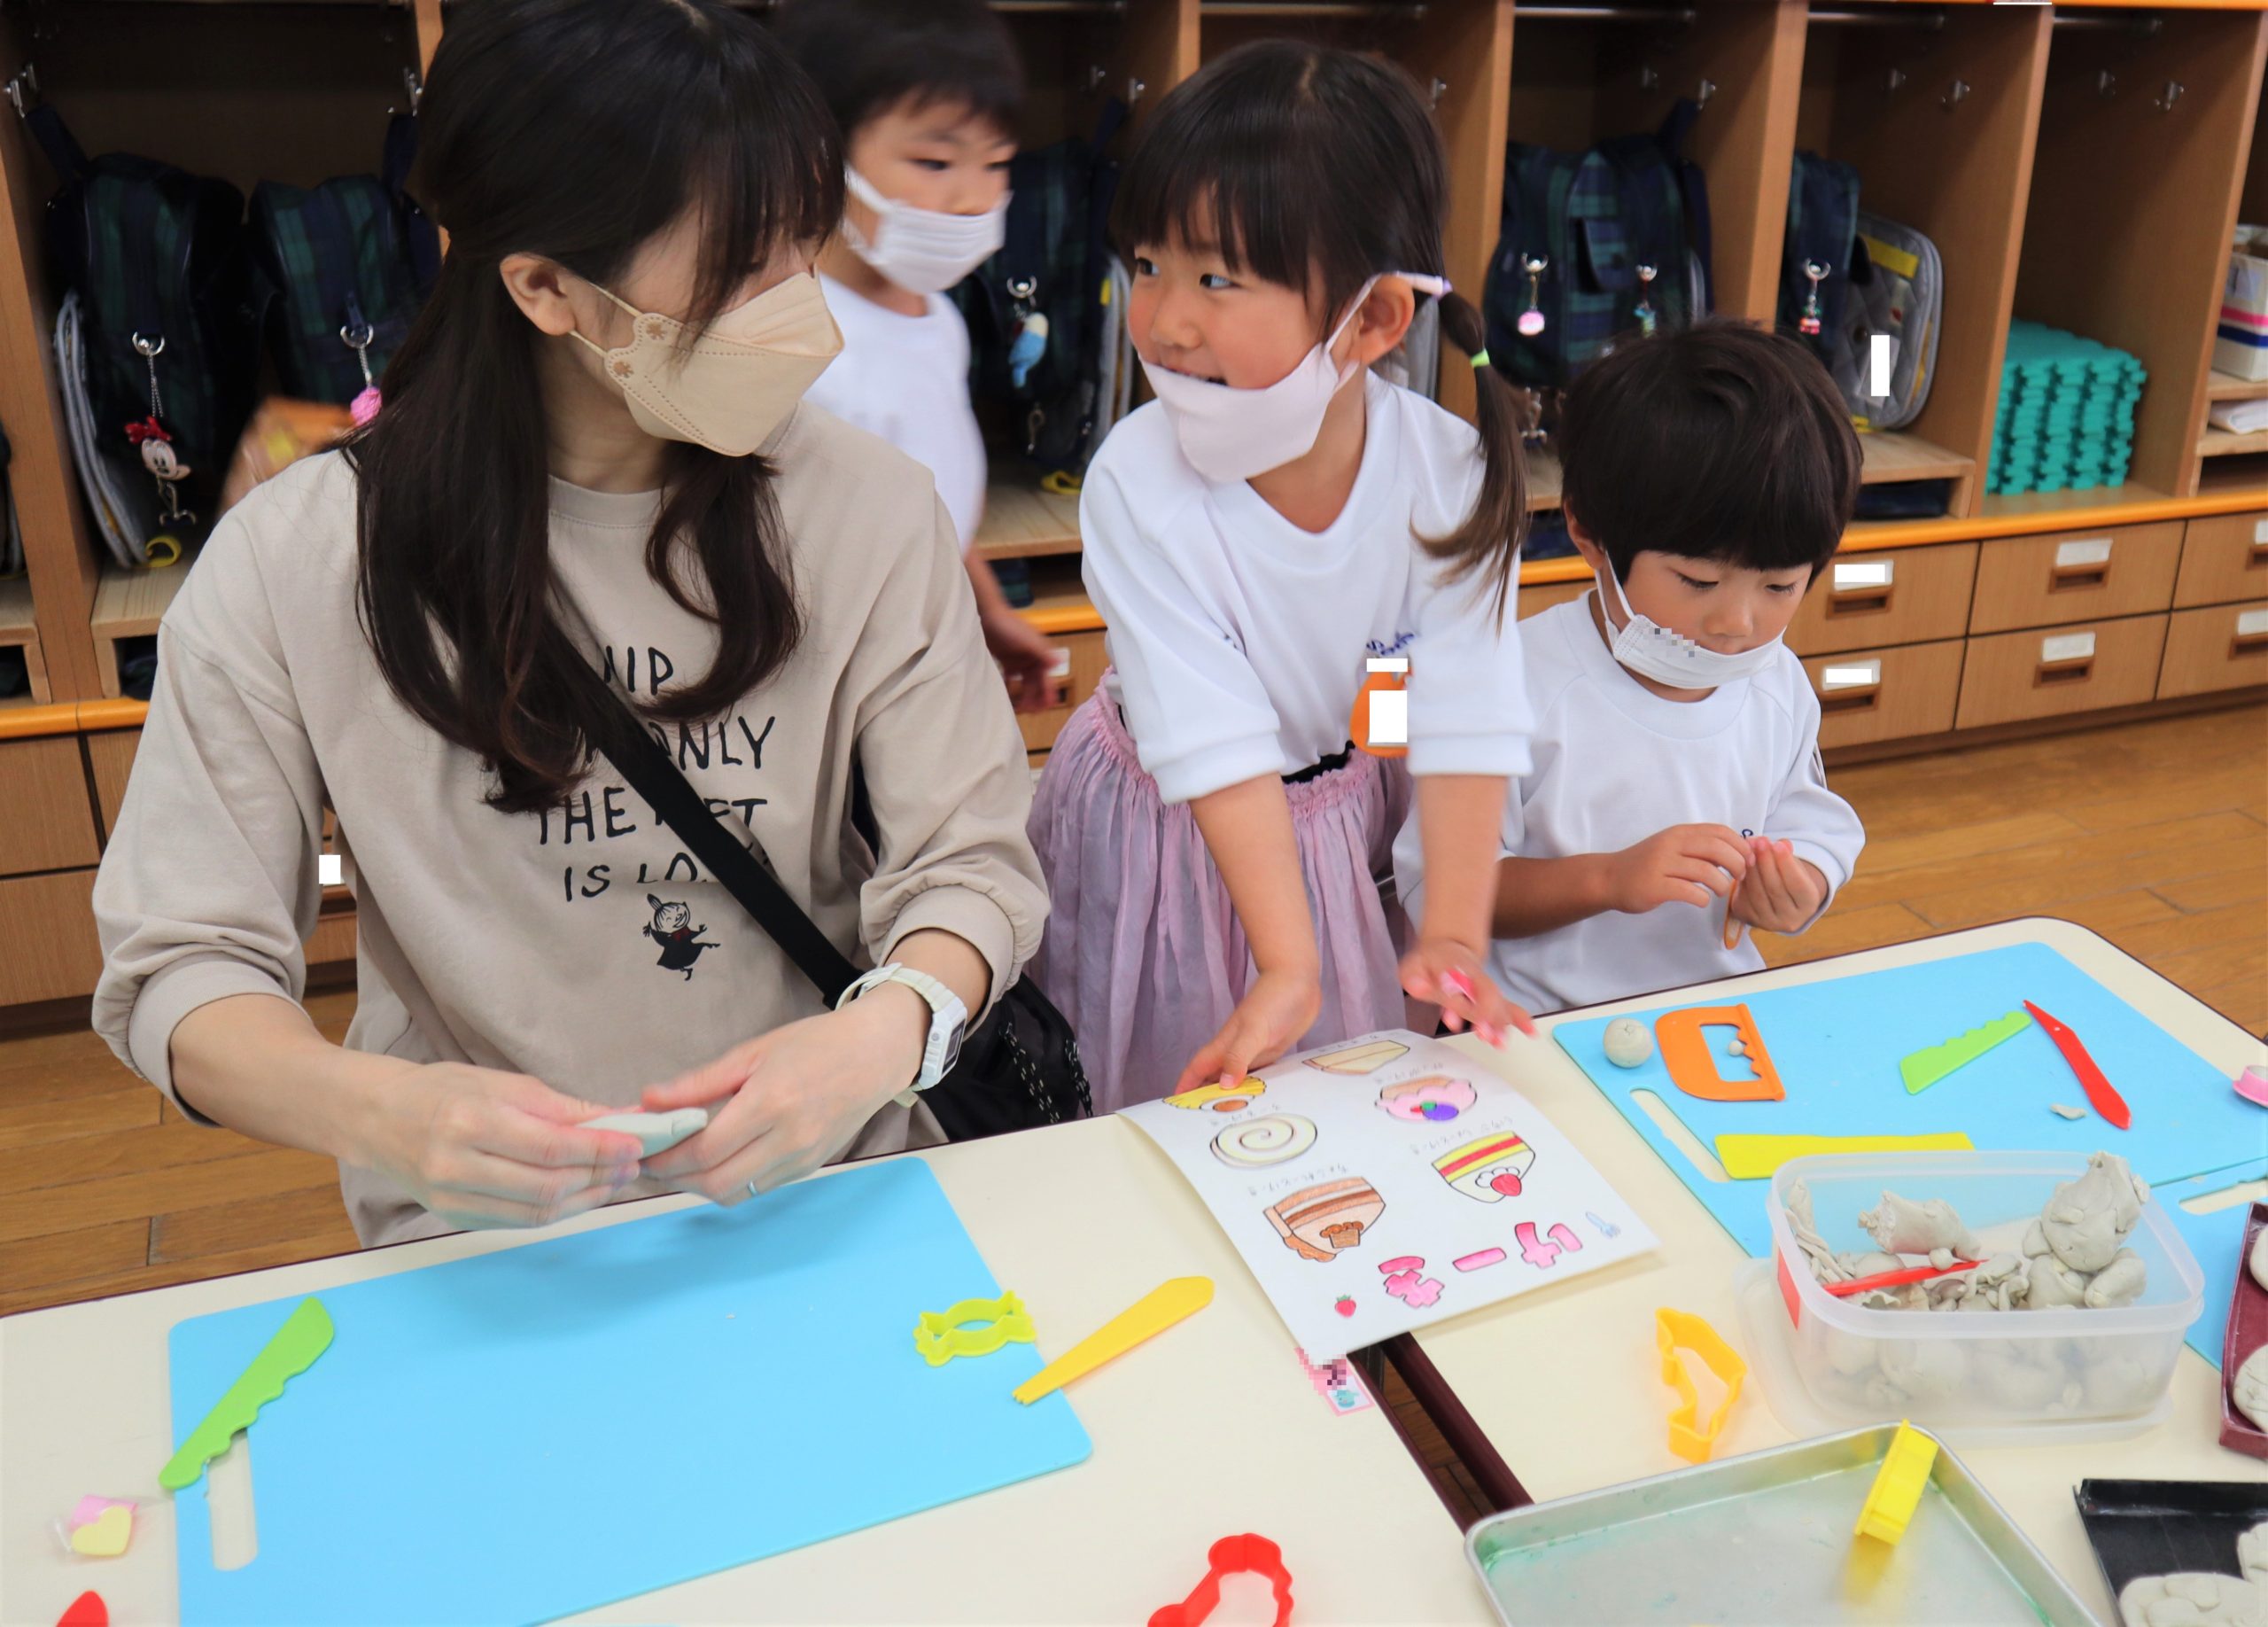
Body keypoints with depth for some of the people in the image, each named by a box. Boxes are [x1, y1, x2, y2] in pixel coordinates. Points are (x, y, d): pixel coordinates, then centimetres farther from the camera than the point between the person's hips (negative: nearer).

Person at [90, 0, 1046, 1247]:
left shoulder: (870, 510, -3)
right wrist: (380, 1110, -27)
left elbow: (974, 860, -3)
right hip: (482, 1244, 0)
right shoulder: (292, 562, -6)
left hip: (821, 1194, 1)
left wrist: (888, 1030, -26)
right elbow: (179, 967, -5)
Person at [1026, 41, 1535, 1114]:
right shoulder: (1138, 484, -28)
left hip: (1358, 806, 2)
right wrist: (1287, 965, -32)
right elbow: (1219, 748, -30)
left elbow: (1467, 723, -21)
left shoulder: (1448, 474, -22)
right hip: (1173, 828, -2)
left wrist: (1454, 937, -29)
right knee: (1164, 1099, 12)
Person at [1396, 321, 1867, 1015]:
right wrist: (1608, 878, -25)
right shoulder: (1521, 687, -16)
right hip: (1541, 1030, -5)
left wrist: (1795, 889, -7)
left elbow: (1817, 833, 16)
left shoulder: (1780, 686, 3)